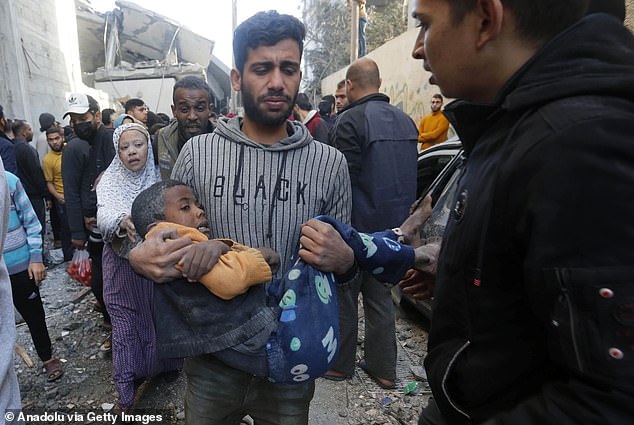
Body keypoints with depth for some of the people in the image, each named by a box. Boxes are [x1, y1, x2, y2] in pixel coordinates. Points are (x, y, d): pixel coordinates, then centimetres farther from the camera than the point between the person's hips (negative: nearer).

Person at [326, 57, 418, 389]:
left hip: (356, 227, -7)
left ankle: (340, 364, 25)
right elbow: (409, 177, 13)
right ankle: (383, 368, 28)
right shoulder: (406, 121, 9)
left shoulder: (351, 120, -15)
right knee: (380, 297, 17)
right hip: (392, 226, 7)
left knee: (344, 298, 9)